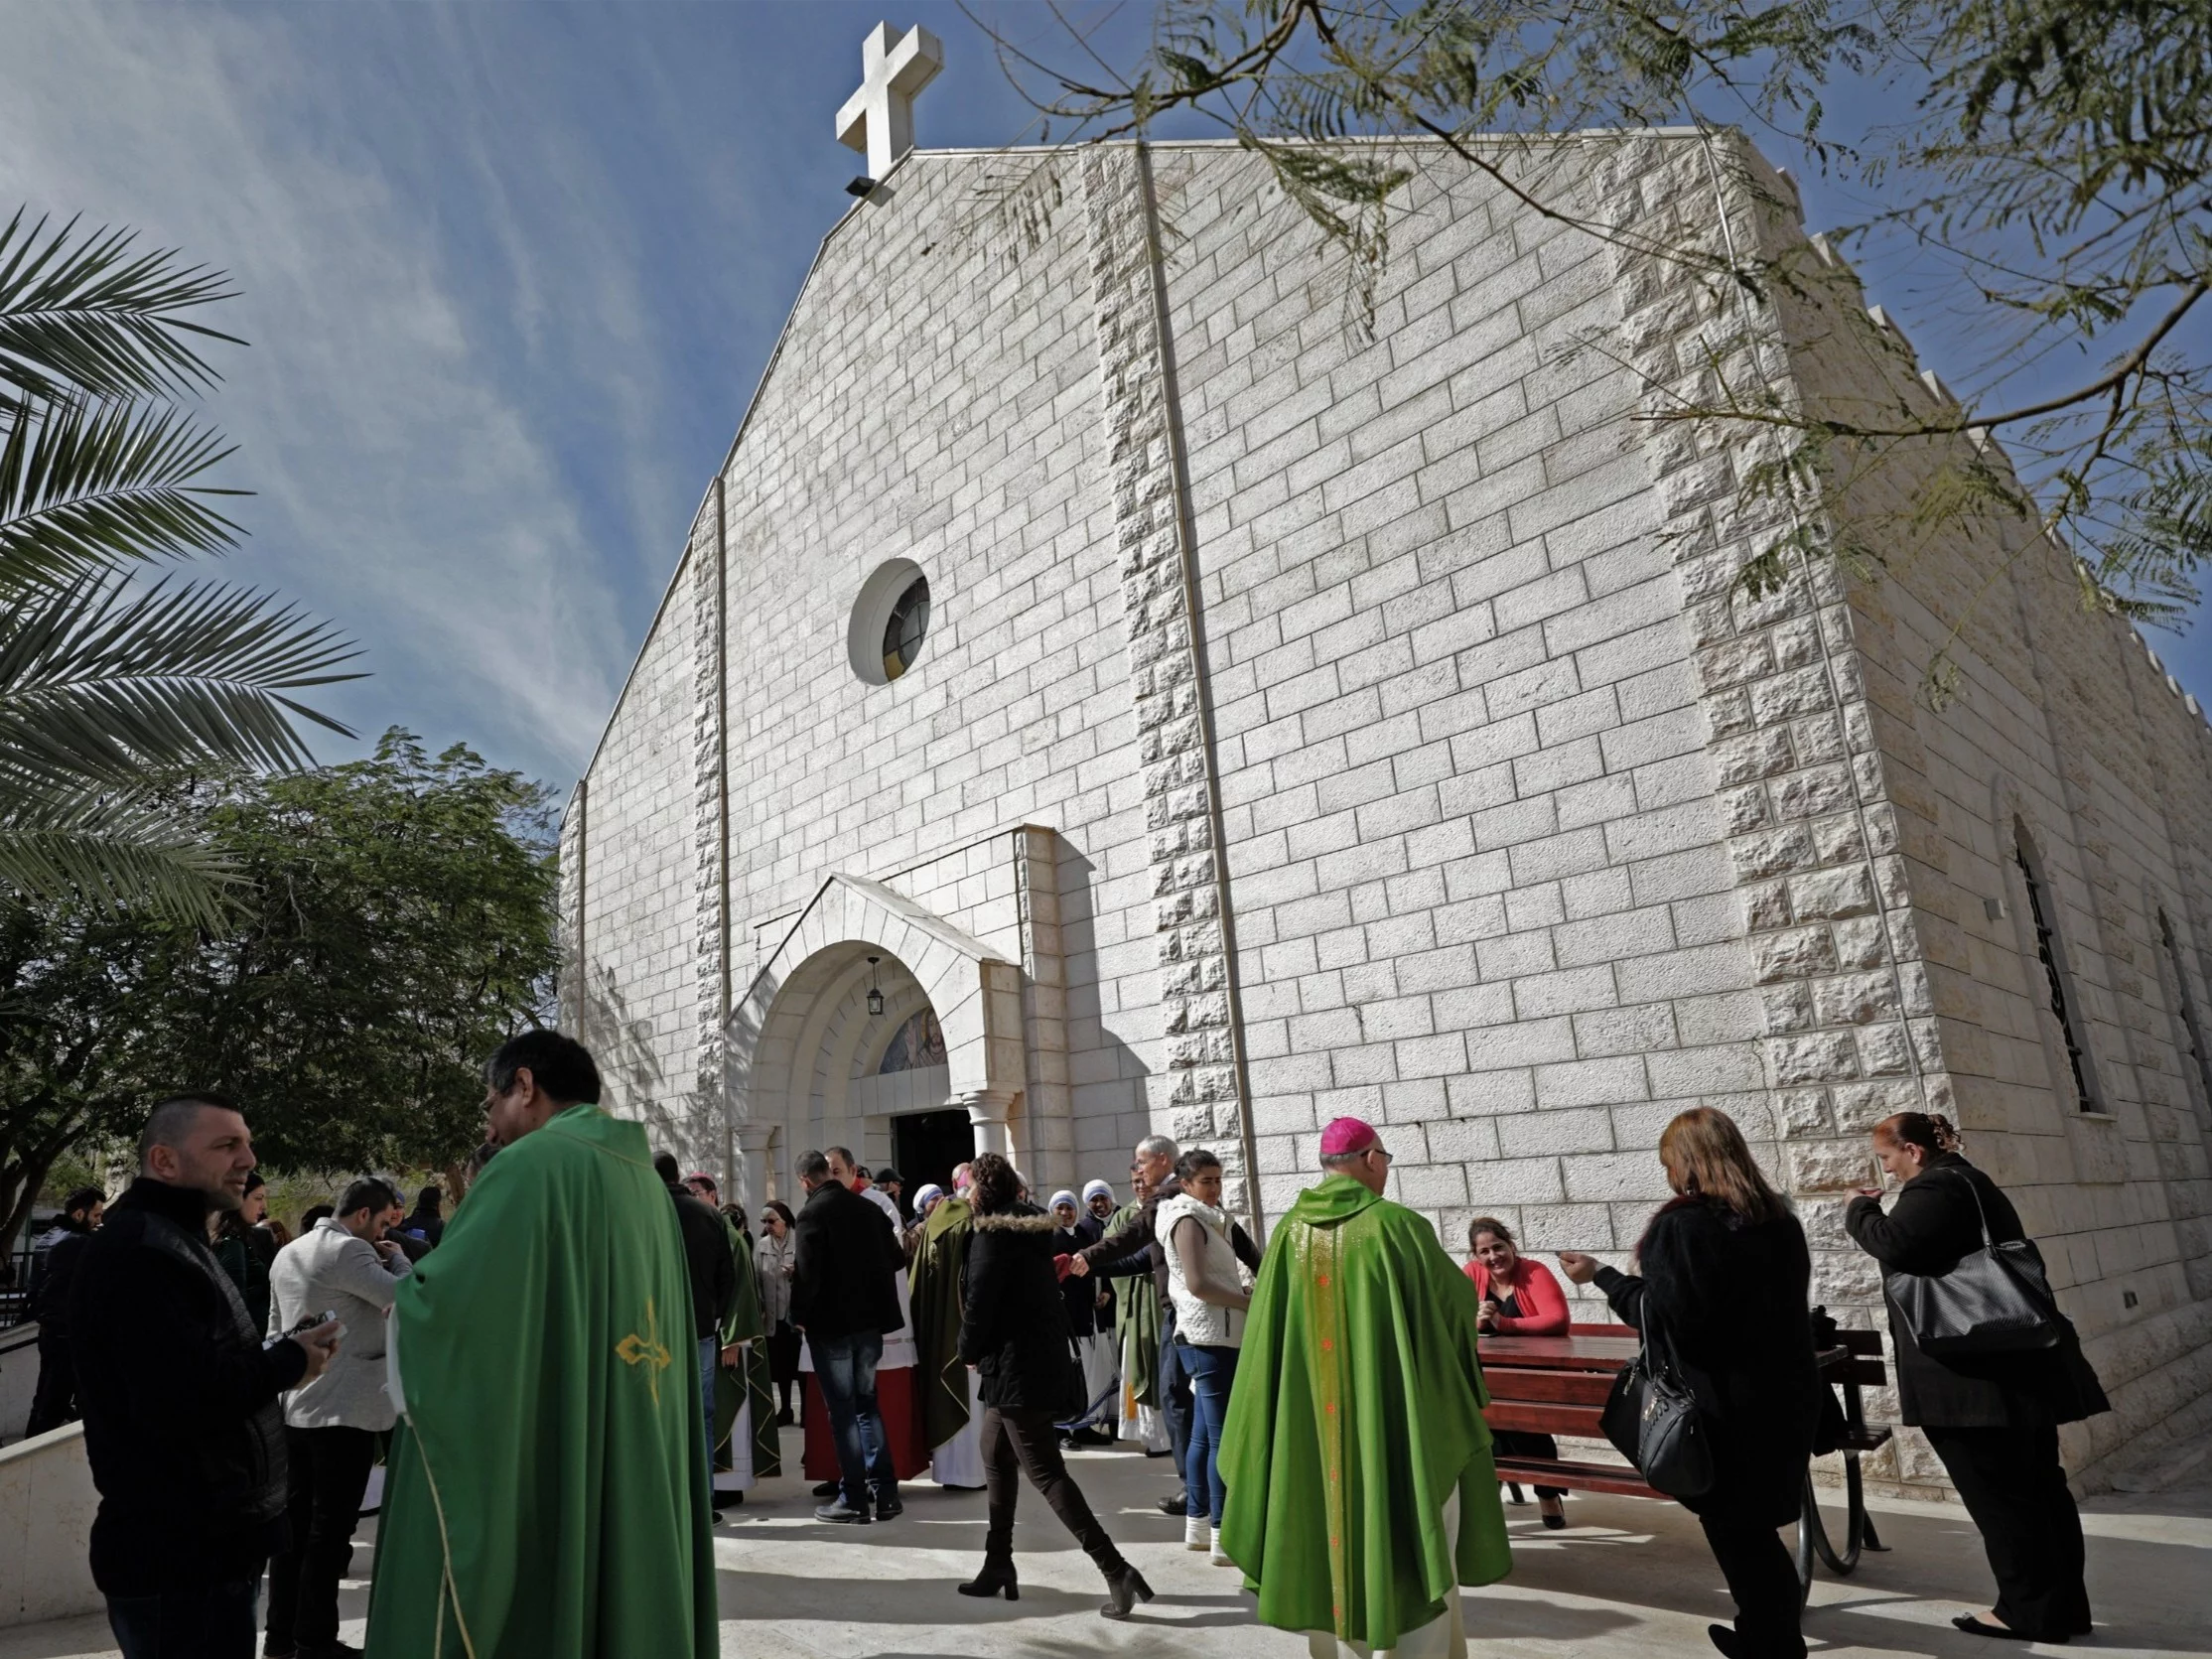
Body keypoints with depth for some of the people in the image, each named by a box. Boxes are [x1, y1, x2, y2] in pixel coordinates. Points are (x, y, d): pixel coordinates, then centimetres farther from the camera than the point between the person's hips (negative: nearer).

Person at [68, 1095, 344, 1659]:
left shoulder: (173, 1244, 17)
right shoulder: (139, 1252, -19)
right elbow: (182, 1397, -30)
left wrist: (278, 1357, 4)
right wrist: (289, 1360, -15)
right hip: (177, 1562, -10)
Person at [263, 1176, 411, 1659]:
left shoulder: (287, 1254, 13)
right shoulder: (350, 1250, -16)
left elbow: (275, 1330, 19)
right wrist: (398, 1258, -5)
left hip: (296, 1408, 9)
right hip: (347, 1409, -9)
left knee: (295, 1519, 14)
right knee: (330, 1527, -1)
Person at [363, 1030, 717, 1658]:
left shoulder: (534, 1162, -12)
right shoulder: (645, 1179, 11)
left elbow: (444, 1300, -17)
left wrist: (407, 1299, 4)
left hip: (527, 1465, -7)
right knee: (623, 1605, 15)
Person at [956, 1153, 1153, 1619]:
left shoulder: (991, 1235, -15)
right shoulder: (1031, 1227, 11)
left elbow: (978, 1304, -17)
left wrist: (969, 1352, 2)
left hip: (1017, 1368, -10)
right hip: (1042, 1360, 10)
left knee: (1045, 1472, -7)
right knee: (997, 1458, 19)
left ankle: (1116, 1571, -11)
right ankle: (998, 1566, 26)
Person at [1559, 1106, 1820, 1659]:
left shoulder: (1682, 1224, -17)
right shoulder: (1779, 1219, 5)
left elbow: (1664, 1316, -19)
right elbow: (1784, 1309, 17)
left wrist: (1600, 1276, -8)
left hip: (1722, 1406, -7)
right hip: (1784, 1397, 7)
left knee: (1734, 1529, 9)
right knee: (1755, 1525, 20)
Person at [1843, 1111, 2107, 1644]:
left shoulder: (1935, 1188, -15)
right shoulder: (1969, 1183, 18)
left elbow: (1894, 1243, -30)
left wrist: (1859, 1210, -12)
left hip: (1973, 1372, -11)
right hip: (2016, 1368, 11)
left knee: (1996, 1491, -1)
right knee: (2036, 1486, 14)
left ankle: (2030, 1610, 6)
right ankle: (2064, 1606, 22)